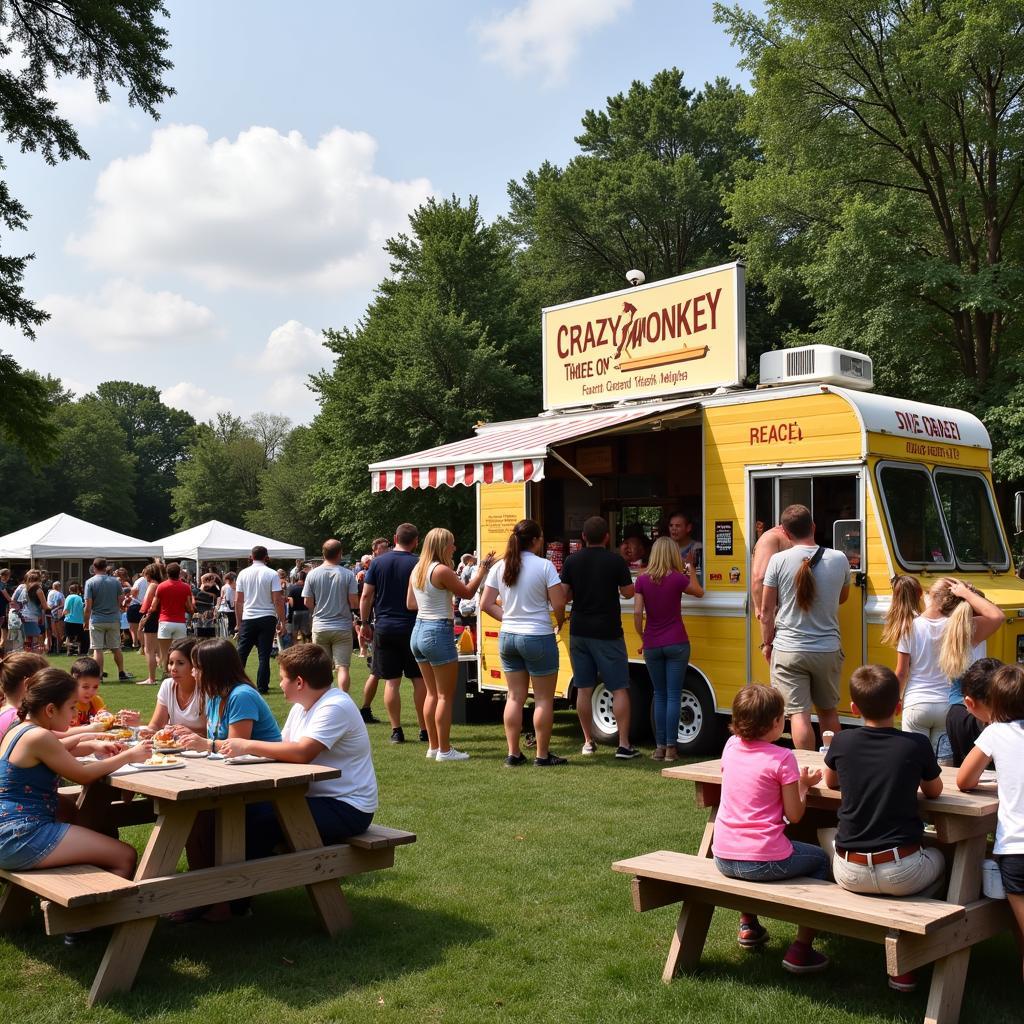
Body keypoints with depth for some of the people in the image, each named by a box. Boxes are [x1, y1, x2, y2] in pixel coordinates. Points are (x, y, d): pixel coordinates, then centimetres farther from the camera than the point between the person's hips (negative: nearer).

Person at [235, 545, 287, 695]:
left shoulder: (243, 574, 4)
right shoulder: (272, 574, -3)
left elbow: (238, 601, 4)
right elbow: (278, 601, -7)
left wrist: (239, 623, 12)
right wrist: (282, 622, 0)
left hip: (248, 619, 2)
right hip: (267, 618, -2)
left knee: (241, 654, 9)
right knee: (264, 655, 3)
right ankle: (262, 687, 3)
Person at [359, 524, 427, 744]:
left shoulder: (377, 562, 2)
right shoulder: (417, 564, -5)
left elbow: (366, 596, 1)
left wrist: (364, 623, 10)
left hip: (384, 628, 2)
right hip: (412, 627, -2)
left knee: (391, 681, 6)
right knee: (419, 680, 7)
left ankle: (396, 730, 6)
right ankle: (424, 730, 10)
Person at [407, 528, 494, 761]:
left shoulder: (417, 570, 9)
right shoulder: (442, 570, -16)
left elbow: (410, 604, 15)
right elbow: (468, 592, -7)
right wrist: (483, 569, 2)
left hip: (419, 631, 9)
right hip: (438, 632, -8)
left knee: (432, 693, 16)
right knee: (445, 696, 1)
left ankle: (433, 746, 20)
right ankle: (444, 750, 4)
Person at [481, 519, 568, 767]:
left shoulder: (499, 567, 3)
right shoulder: (544, 566, -13)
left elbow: (486, 604, 4)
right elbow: (558, 603, -13)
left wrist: (509, 618, 11)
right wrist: (559, 623, 6)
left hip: (507, 637, 5)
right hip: (538, 637, -5)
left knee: (515, 697, 13)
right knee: (544, 699, 6)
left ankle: (513, 753, 16)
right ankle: (542, 755, 11)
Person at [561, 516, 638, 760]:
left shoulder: (572, 561, 1)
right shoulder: (615, 560, -8)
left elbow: (564, 595, 1)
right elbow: (628, 593, -4)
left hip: (579, 632, 4)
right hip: (607, 633, -3)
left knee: (584, 689, 10)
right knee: (619, 689, 2)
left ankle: (588, 742, 16)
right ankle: (624, 745, -1)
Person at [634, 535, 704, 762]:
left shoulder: (642, 580, -2)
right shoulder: (677, 578, -6)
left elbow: (637, 612, -5)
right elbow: (699, 592, 13)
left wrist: (642, 639, 7)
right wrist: (691, 571, 29)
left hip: (652, 646, 2)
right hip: (676, 644, -2)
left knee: (659, 695, 11)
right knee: (673, 695, 1)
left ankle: (660, 747, 11)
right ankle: (670, 747, 0)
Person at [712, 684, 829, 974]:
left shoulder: (731, 746, 5)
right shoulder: (782, 758, -12)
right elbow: (794, 815, -8)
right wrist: (804, 785, 9)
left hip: (723, 859, 6)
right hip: (763, 861, -6)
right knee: (819, 860, 20)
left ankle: (748, 926, 46)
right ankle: (801, 949, 15)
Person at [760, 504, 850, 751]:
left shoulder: (778, 561, -9)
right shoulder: (839, 559, -2)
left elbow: (766, 610, -4)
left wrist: (767, 643, 9)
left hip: (788, 650, -3)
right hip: (828, 650, 3)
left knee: (799, 713, -1)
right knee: (828, 710, 19)